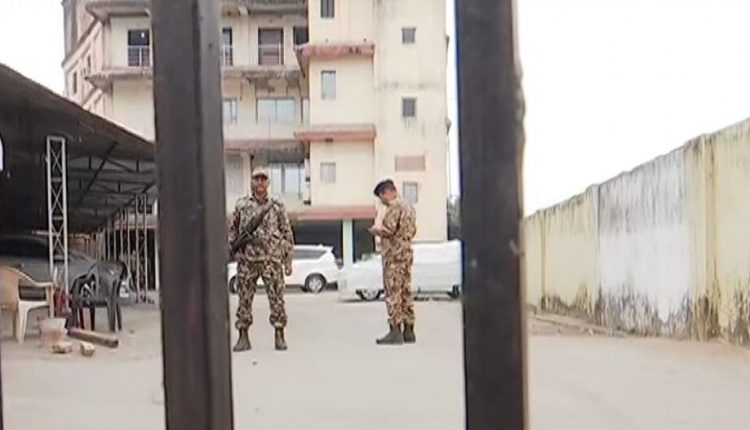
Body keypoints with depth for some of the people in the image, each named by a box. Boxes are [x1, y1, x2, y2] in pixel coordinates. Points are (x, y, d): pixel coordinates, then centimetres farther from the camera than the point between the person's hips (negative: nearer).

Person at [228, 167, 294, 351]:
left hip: (272, 259, -1)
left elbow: (287, 234, 6)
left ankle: (279, 336, 5)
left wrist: (288, 261, 2)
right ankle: (243, 337, 11)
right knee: (245, 298, 4)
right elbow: (231, 229, 17)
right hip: (247, 260, 1)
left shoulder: (277, 206, 5)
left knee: (276, 298, -3)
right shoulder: (241, 205, 8)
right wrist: (234, 248, 1)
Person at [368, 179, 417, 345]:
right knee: (405, 292, 10)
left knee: (393, 293, -8)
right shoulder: (408, 206, 18)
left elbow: (389, 229, -21)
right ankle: (408, 331, 12)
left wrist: (376, 229, -2)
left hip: (394, 254, -10)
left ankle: (395, 331, -10)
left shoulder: (394, 207, -12)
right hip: (407, 252, 10)